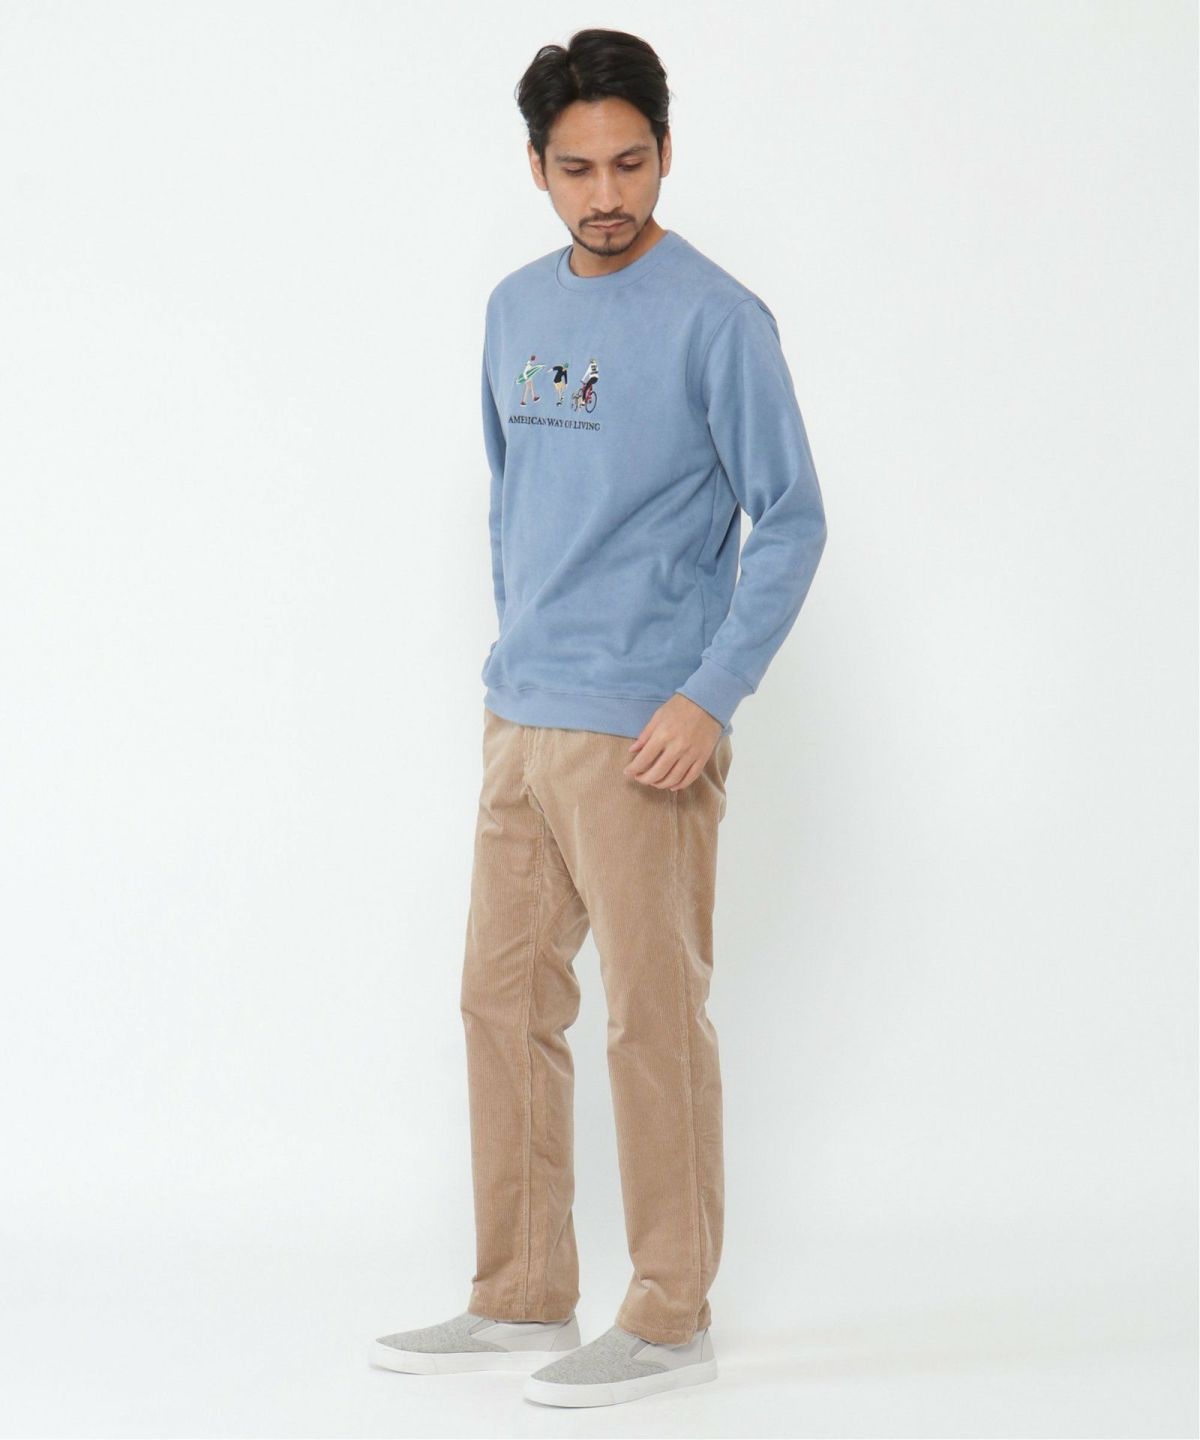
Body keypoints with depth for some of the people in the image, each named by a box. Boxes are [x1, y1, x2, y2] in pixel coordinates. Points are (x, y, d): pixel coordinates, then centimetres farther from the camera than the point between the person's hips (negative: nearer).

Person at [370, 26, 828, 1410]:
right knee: (503, 1000, 10)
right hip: (519, 721, 7)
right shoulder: (515, 309, 11)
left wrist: (711, 695, -16)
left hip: (642, 735, -7)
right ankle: (520, 1299, 21)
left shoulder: (717, 320, -9)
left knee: (652, 1020, -1)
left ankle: (669, 1318, 10)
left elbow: (791, 520, -10)